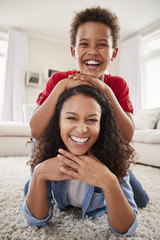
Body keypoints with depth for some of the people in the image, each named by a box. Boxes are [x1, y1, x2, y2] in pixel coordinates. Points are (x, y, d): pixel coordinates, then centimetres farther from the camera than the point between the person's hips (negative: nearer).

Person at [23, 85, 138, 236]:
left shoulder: (114, 155, -33)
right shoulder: (45, 151, -30)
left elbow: (126, 230, -31)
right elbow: (36, 220, -25)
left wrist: (109, 183, -50)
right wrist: (39, 174, -43)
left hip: (98, 217, 0)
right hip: (62, 212, 2)